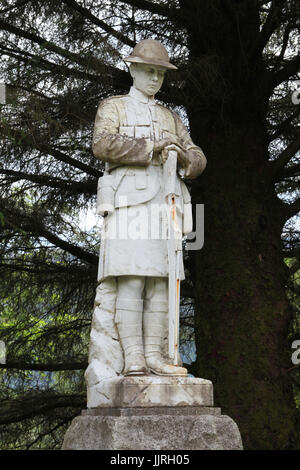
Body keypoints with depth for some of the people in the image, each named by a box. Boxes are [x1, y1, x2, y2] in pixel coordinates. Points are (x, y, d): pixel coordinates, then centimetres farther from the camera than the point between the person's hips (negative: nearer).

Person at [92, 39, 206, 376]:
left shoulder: (171, 118, 25)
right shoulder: (112, 108, 10)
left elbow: (198, 161, 14)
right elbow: (103, 146, -11)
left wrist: (181, 155, -11)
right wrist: (151, 147, -15)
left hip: (165, 206, 5)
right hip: (129, 203, -5)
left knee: (159, 283, 0)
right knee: (131, 282, -13)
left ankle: (154, 356, 0)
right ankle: (133, 359, -16)